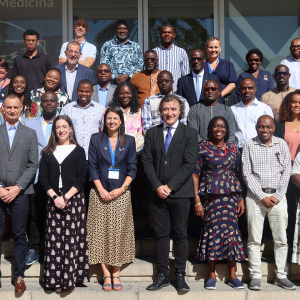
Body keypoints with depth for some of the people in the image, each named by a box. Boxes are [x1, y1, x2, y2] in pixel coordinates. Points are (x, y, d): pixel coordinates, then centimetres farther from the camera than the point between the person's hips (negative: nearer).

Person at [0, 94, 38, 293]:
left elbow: (33, 165, 2)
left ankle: (19, 275, 12)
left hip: (20, 192, 0)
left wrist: (17, 187, -8)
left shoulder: (30, 134, 8)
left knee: (20, 235, 4)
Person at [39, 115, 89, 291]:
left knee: (72, 238, -4)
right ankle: (56, 279, 7)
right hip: (54, 200, 2)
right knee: (54, 239, 0)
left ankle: (70, 278, 3)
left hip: (74, 199, -2)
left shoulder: (78, 151, 6)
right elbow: (43, 177, 5)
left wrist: (66, 197, -12)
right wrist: (55, 197, -9)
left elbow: (81, 178, -1)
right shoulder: (48, 152, 11)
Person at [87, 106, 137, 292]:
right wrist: (101, 189, -9)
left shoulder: (129, 141, 7)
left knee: (119, 233, 0)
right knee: (101, 233, -1)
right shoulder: (96, 139, 6)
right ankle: (106, 274, 6)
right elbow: (92, 166, 2)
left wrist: (122, 188, -9)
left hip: (121, 194, 0)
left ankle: (116, 274, 7)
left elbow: (132, 168, 4)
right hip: (100, 193, 0)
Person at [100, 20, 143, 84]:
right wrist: (114, 77, -8)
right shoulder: (107, 45, 14)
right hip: (112, 82, -1)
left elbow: (140, 65, 8)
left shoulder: (135, 46, 16)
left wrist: (127, 76, -7)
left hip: (130, 81, 1)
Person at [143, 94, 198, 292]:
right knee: (161, 234, 7)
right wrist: (157, 186, -8)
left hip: (180, 192, -2)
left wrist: (170, 186, -12)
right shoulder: (152, 133, 10)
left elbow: (190, 164, -6)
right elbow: (147, 162, 5)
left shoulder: (190, 133, 2)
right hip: (157, 192, 2)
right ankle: (163, 275, 15)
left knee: (181, 234, 5)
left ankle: (180, 276, 13)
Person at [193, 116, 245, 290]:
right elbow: (195, 175, -1)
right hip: (210, 196, -2)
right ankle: (212, 276, 10)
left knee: (231, 230, 1)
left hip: (231, 195, 2)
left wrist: (241, 199, 6)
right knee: (213, 230, -1)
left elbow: (238, 175, 12)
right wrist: (197, 201, -7)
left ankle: (233, 275, 11)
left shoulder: (233, 149, 10)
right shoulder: (202, 148, 1)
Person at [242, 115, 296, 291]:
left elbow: (286, 172, 5)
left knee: (281, 238, 4)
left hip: (278, 197, 2)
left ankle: (281, 276, 14)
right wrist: (262, 196, -9)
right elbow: (247, 174, -2)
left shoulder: (282, 144, 7)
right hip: (256, 196, -1)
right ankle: (255, 276, 9)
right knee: (254, 238, 1)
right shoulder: (249, 146, 2)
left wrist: (277, 196, -5)